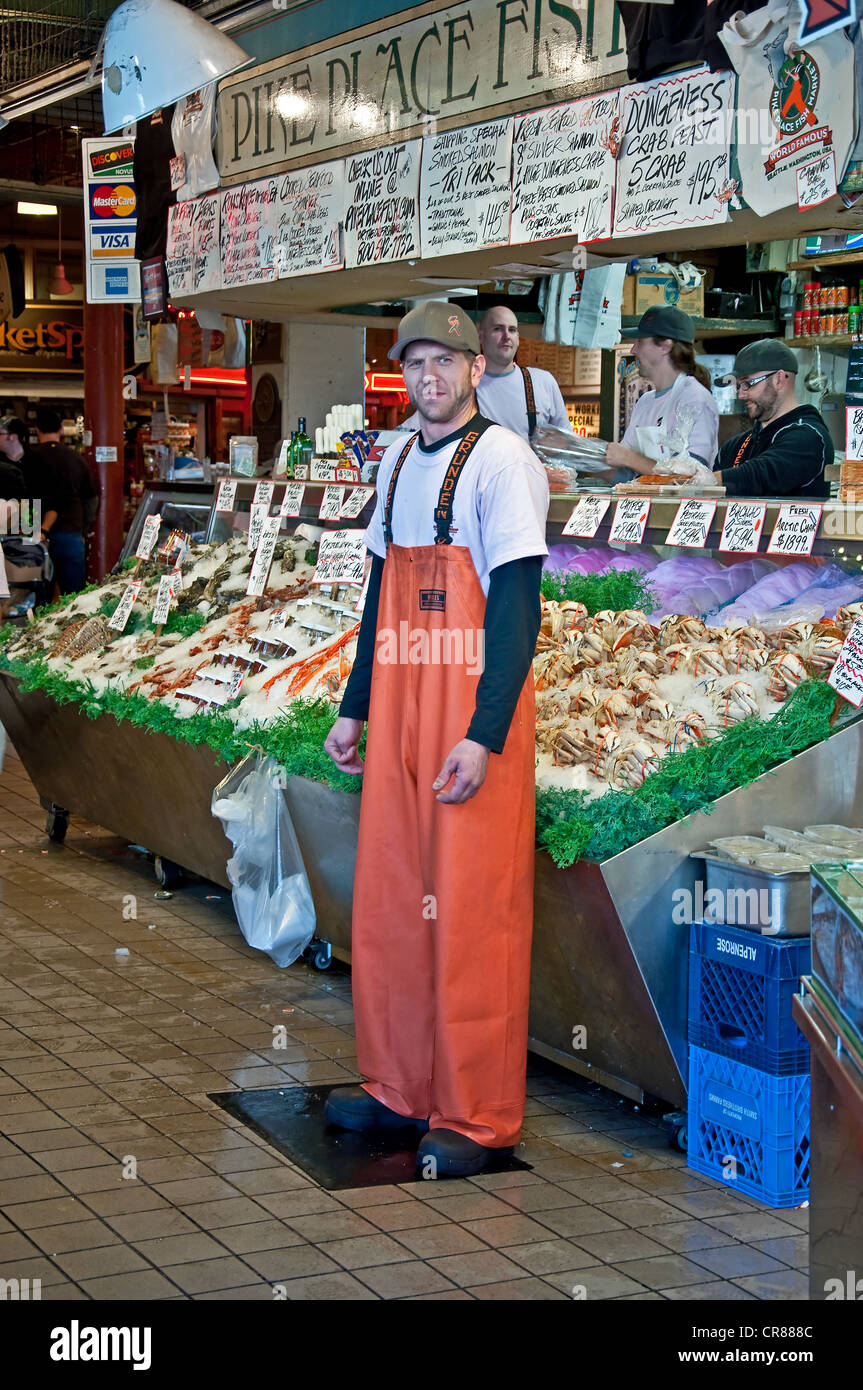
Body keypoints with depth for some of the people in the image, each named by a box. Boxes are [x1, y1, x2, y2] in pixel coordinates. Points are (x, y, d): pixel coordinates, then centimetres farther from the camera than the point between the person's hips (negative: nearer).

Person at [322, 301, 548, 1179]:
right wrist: (353, 706, 19)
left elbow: (517, 607, -13)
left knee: (469, 915, -3)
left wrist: (484, 735, -20)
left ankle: (476, 1117, 7)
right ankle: (398, 1086, 24)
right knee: (387, 901, 11)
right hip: (398, 709, 7)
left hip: (475, 710, -7)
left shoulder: (500, 458, -8)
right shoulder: (396, 461, 15)